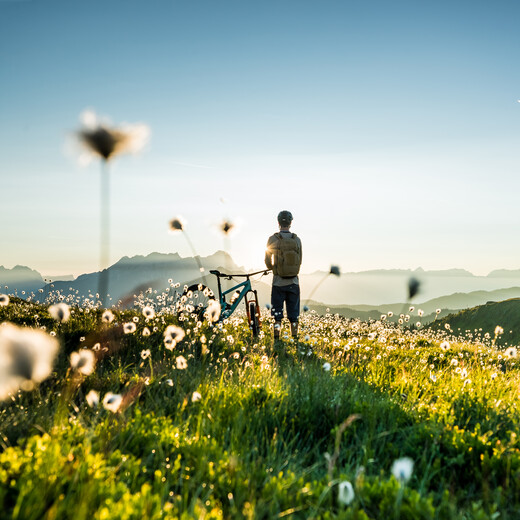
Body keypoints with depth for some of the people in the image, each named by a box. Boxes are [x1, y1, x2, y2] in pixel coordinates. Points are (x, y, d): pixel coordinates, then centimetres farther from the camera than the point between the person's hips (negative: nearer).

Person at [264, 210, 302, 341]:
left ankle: (276, 339, 3)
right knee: (294, 315, 9)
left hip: (278, 282, -2)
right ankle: (295, 338, 11)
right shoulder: (297, 240, -2)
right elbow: (299, 261, 6)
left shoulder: (273, 239, -8)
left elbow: (268, 262, -1)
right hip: (294, 282, 2)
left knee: (277, 315, 5)